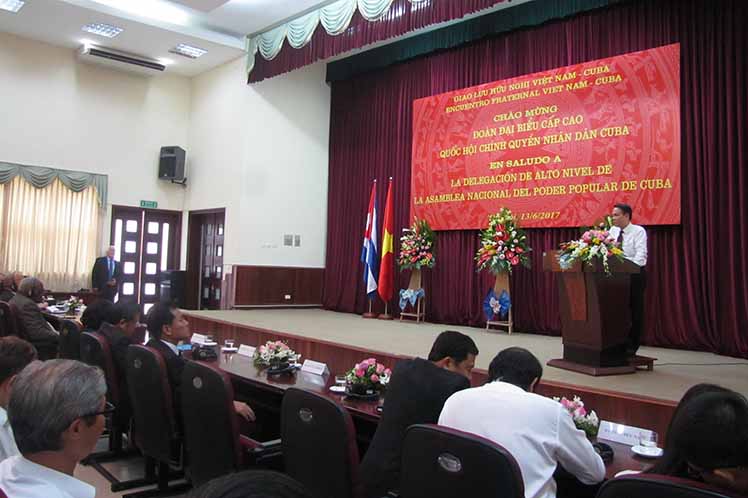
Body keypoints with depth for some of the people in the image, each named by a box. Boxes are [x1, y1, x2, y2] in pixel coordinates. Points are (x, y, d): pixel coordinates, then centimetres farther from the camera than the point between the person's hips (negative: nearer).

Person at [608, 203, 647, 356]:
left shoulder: (638, 231, -8)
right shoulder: (613, 231, 9)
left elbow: (641, 253, -19)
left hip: (635, 274, -5)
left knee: (634, 310, 2)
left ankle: (631, 346, 10)